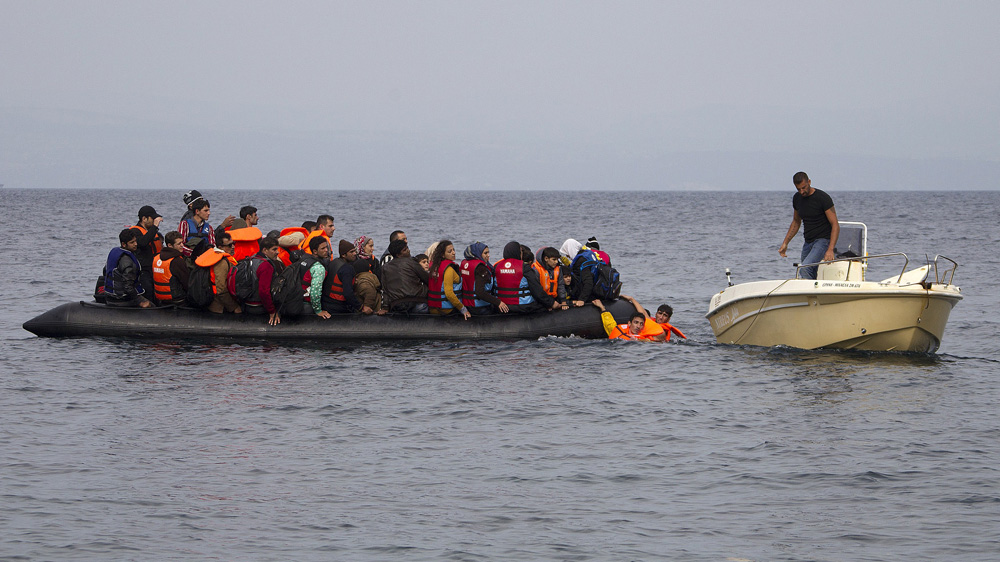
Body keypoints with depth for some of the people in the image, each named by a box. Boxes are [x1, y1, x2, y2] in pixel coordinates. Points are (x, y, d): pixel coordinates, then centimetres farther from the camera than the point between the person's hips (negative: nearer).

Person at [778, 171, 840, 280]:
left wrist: (830, 250, -26)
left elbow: (835, 225, -15)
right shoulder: (797, 198, 7)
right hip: (808, 242, 7)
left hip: (824, 240, -7)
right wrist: (785, 243, 16)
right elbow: (796, 222, 23)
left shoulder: (823, 198, -14)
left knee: (805, 268, -27)